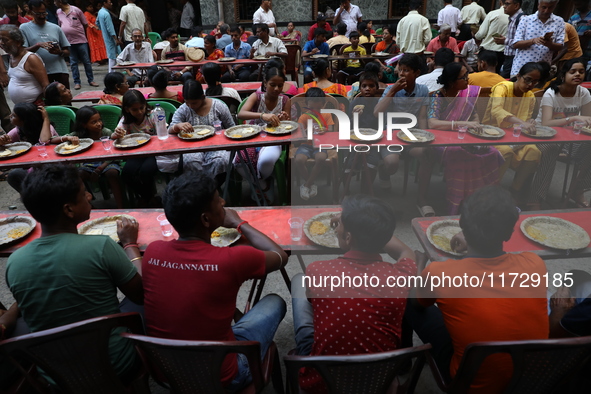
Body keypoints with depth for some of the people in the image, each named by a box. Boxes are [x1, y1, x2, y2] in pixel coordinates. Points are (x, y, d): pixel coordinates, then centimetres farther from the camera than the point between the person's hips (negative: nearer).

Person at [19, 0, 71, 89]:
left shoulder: (55, 28, 12)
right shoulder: (24, 28, 8)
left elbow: (67, 52, 12)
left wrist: (59, 52, -11)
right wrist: (38, 45, -18)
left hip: (61, 70, 2)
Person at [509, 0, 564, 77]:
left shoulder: (559, 22, 6)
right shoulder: (526, 19, 2)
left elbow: (560, 47, 3)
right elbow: (515, 44, -3)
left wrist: (549, 44, -18)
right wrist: (533, 40, -19)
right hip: (520, 68, -1)